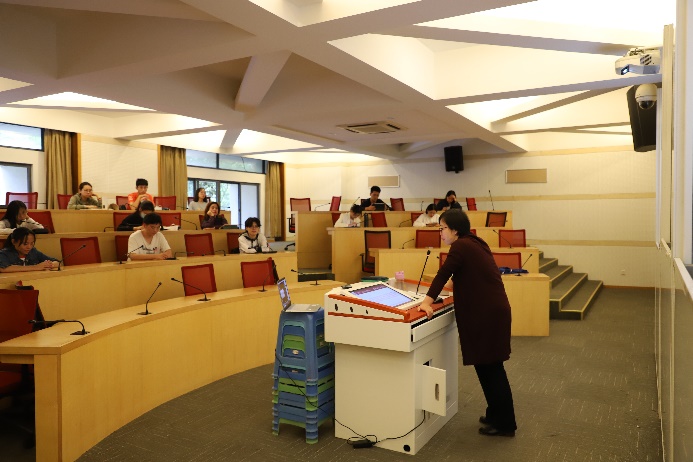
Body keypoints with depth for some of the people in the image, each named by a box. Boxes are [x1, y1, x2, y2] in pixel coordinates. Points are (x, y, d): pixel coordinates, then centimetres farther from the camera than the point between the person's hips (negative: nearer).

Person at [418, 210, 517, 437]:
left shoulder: (460, 246, -13)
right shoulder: (475, 243, 16)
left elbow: (443, 273, -18)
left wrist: (427, 301, -20)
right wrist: (457, 285, 41)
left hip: (486, 313, -10)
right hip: (492, 310, 10)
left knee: (488, 367, -1)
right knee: (490, 366, 17)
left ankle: (505, 424, 9)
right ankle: (497, 414, 28)